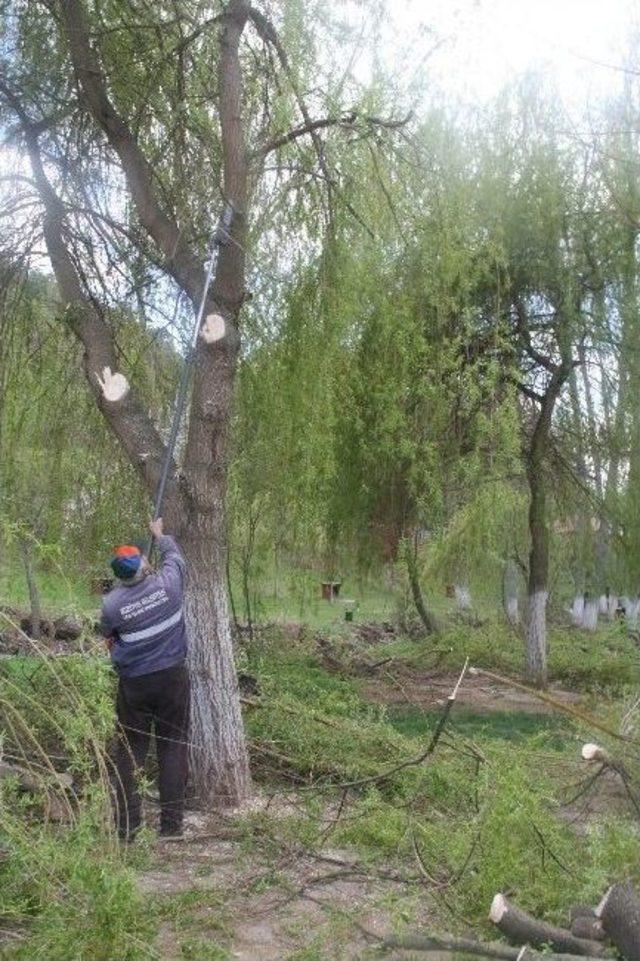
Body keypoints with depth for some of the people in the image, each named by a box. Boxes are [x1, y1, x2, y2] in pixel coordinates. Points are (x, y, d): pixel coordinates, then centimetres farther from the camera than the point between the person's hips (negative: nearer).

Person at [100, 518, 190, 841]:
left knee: (129, 750, 11)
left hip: (134, 684, 0)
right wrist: (160, 534, 27)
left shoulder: (111, 604, -12)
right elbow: (175, 555, 10)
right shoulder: (167, 583, -12)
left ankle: (126, 825, 14)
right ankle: (171, 824, 12)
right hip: (172, 678, 1)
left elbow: (108, 637, 7)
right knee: (173, 748, 8)